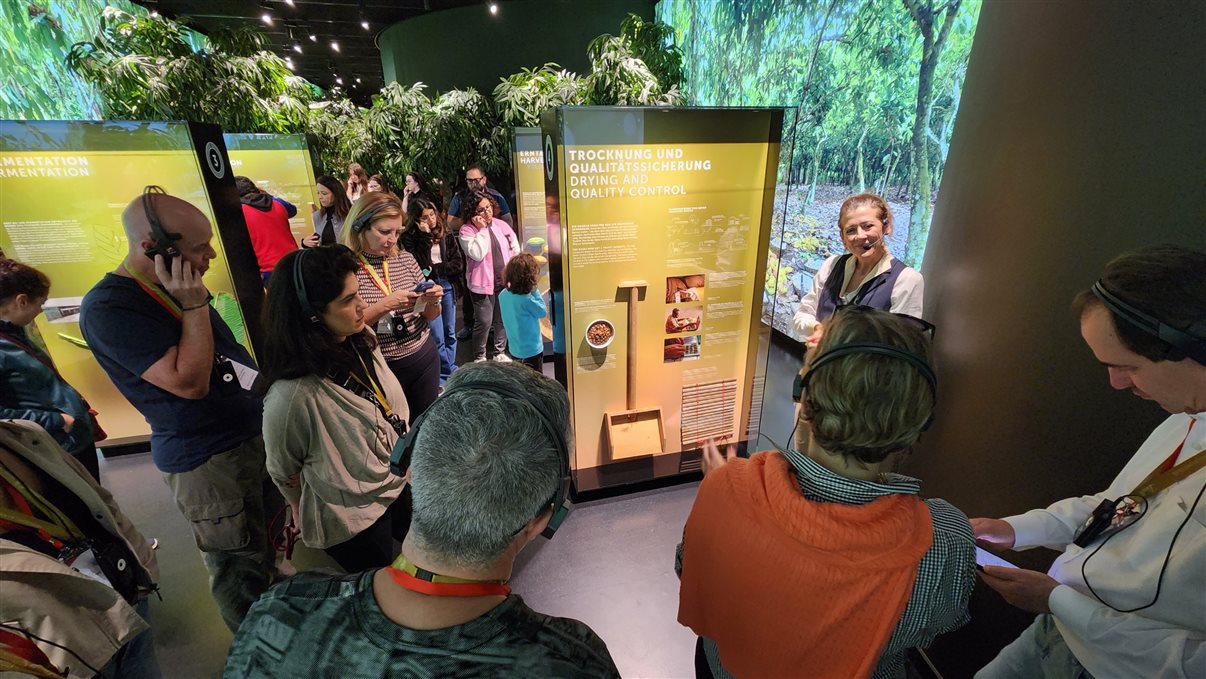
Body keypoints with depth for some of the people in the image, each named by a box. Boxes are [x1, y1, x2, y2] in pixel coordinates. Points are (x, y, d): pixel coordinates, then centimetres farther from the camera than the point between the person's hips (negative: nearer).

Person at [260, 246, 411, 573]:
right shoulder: (292, 396, -34)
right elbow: (283, 474, -15)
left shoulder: (363, 340, -15)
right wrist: (305, 515, 4)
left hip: (399, 486, 6)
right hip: (354, 523, -6)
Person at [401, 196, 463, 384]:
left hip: (447, 287, 4)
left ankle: (450, 372, 27)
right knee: (438, 338, -3)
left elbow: (458, 264, 0)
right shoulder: (410, 238, -6)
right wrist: (426, 237, -17)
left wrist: (436, 270, -13)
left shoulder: (447, 235, 5)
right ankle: (446, 375, 13)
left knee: (450, 334, 12)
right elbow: (419, 267, -17)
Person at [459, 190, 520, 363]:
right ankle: (479, 357, 14)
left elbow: (515, 246, 15)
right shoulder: (467, 230, -9)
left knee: (502, 319, 14)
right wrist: (482, 229, -19)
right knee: (484, 322, -4)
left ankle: (500, 353, 31)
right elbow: (477, 254, -23)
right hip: (483, 283, -5)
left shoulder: (501, 225, 6)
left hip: (504, 281, 5)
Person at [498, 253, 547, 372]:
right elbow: (543, 312, -12)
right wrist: (535, 291, -12)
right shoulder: (526, 299, -27)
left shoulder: (503, 295, -5)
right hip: (531, 348, -7)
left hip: (515, 348, 7)